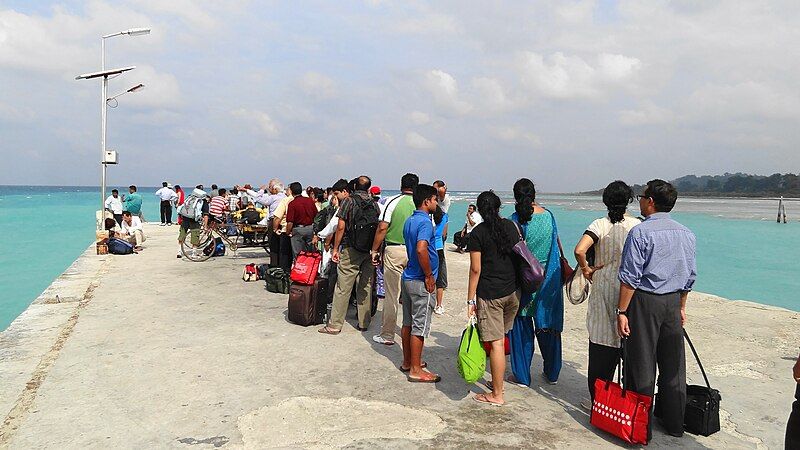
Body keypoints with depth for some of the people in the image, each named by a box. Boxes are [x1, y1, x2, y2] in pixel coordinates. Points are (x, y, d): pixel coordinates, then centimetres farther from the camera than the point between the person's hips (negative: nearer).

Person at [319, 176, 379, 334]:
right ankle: (364, 323, 17)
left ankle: (335, 325, 2)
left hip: (351, 250, -4)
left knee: (343, 287, -1)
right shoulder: (374, 204, 6)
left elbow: (341, 227, -8)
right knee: (366, 287, 10)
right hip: (369, 250, 4)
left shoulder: (348, 200, -5)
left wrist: (335, 248, -2)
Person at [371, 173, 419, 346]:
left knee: (391, 295, 3)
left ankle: (387, 335, 10)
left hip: (394, 250, -3)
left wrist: (375, 250, 0)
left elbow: (382, 228, -9)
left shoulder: (393, 201, -5)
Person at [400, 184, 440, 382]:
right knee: (419, 326, -2)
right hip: (421, 282, -9)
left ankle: (407, 362, 27)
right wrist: (429, 276, -21)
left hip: (408, 277, 9)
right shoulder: (425, 222, -18)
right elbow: (421, 249, -32)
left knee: (408, 323, 16)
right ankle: (416, 370, 5)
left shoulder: (409, 221, 12)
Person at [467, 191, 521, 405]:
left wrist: (470, 300, -5)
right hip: (513, 291, 6)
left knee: (496, 343, -1)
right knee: (501, 337, 19)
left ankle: (497, 394, 7)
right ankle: (497, 381, 28)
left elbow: (476, 269, -11)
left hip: (490, 294, -6)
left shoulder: (477, 233, -9)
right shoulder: (511, 226, 6)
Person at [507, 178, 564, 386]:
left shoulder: (515, 220, -13)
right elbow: (557, 244, 9)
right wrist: (563, 264, 23)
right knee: (548, 324, 15)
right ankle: (552, 373, 27)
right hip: (549, 280, 4)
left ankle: (522, 375, 13)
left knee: (521, 326, 7)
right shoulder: (548, 215, -1)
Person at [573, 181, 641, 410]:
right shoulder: (638, 225, -3)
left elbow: (580, 250, -22)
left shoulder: (600, 224, -8)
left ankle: (598, 400, 13)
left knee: (601, 342, 6)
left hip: (604, 288, -1)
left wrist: (585, 268, -5)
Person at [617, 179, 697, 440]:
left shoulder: (641, 232, -13)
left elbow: (630, 277, -16)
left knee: (641, 366, 2)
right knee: (673, 365, 15)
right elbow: (690, 276, 13)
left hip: (644, 301, -6)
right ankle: (674, 424, 27)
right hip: (673, 301, 6)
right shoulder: (687, 234, 7)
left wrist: (622, 311, -11)